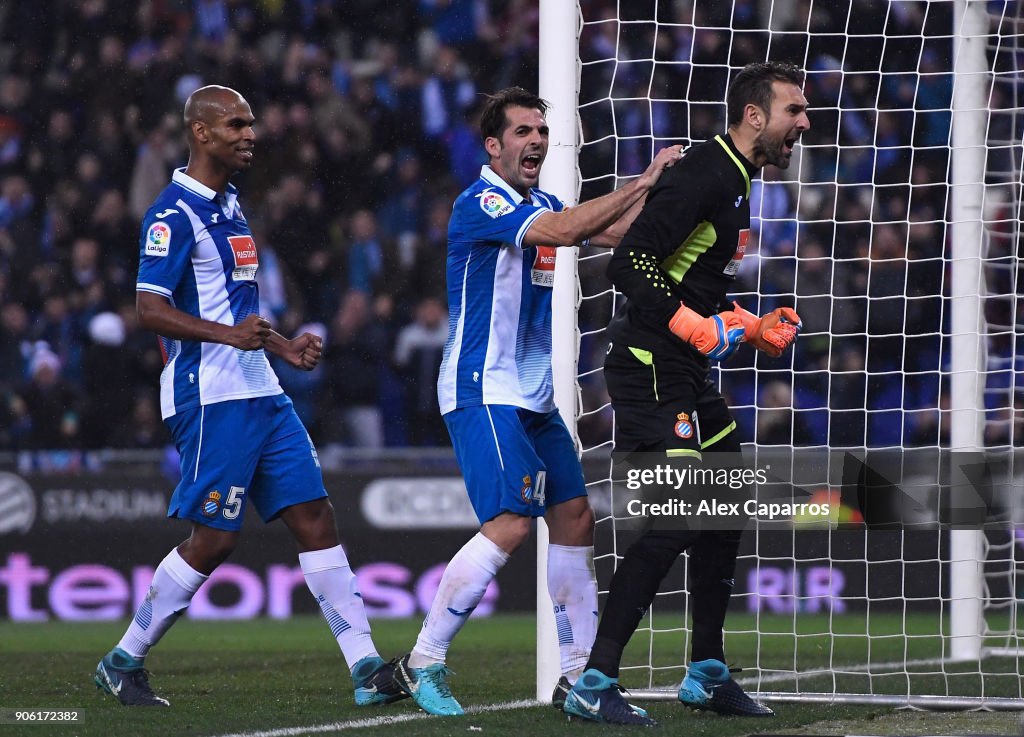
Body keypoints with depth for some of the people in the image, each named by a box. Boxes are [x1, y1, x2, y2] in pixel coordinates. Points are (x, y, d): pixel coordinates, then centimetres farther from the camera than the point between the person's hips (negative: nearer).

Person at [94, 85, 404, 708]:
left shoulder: (230, 207, 19)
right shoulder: (175, 215, -11)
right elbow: (150, 309, -18)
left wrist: (283, 346, 19)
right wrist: (229, 334, -28)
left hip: (261, 394, 9)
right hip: (210, 397, -9)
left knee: (316, 517, 1)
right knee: (214, 539, -7)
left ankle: (367, 668, -1)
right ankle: (123, 662, 8)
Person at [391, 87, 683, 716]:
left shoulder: (542, 203, 15)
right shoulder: (481, 203, -14)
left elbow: (611, 233, 10)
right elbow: (562, 231, -28)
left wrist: (658, 187, -5)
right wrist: (641, 183, -26)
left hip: (534, 397, 10)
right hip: (484, 392, -9)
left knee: (575, 517, 7)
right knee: (511, 523, -20)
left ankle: (580, 675, 13)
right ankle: (423, 663, -12)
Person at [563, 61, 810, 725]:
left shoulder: (736, 184, 16)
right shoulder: (703, 175, -16)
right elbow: (629, 263, -23)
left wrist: (755, 330, 16)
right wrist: (696, 326, -26)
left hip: (688, 373, 11)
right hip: (650, 369, -11)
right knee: (672, 522, -14)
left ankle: (708, 674, 25)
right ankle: (594, 684, -12)